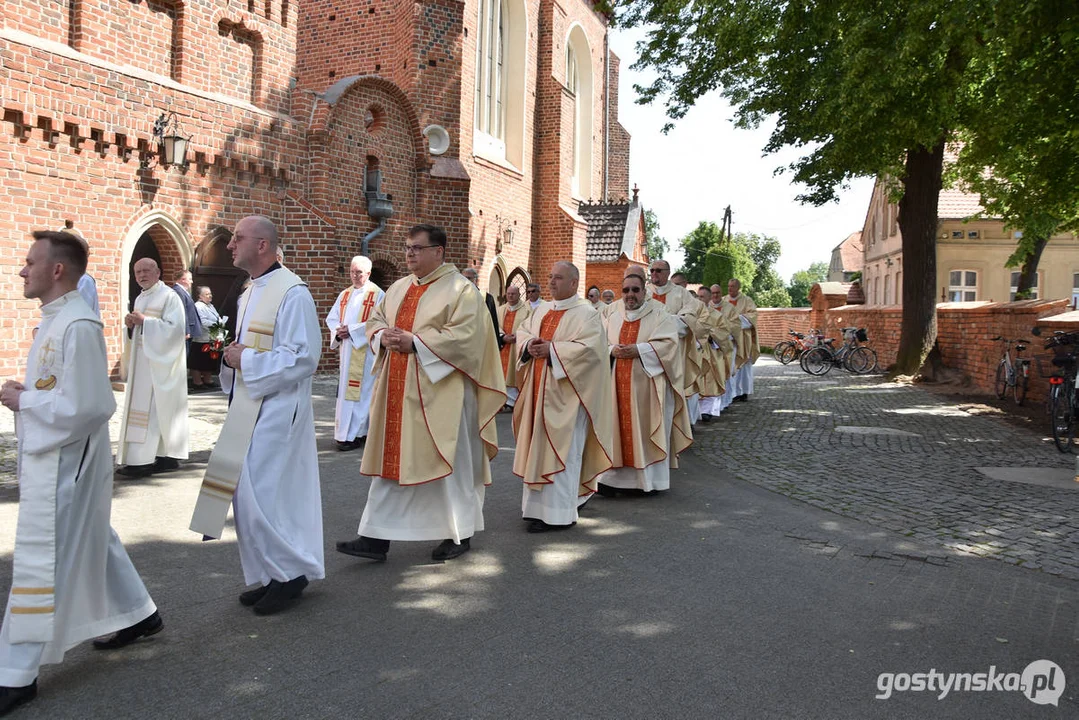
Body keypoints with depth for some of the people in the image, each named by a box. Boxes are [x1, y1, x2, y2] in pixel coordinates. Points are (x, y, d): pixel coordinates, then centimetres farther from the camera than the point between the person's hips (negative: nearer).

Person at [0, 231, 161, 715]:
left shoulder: (77, 326, -21)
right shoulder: (54, 319, 9)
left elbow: (83, 405, -24)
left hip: (64, 461, -10)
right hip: (49, 456, 10)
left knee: (40, 561, -2)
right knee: (89, 543, 20)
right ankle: (137, 615, 37)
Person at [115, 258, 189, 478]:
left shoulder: (169, 297, -8)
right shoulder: (140, 299, 17)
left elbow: (175, 328, -18)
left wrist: (144, 321, -17)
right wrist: (132, 324, 1)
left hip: (159, 362, -9)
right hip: (142, 361, 9)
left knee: (152, 408, -10)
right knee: (142, 407, 6)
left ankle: (144, 460, -9)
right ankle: (166, 456, 10)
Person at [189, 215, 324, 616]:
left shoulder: (292, 293, -14)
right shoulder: (250, 294, 14)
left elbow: (303, 357, -20)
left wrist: (245, 360, -16)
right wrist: (233, 357, 2)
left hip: (276, 411, -9)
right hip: (248, 408, 9)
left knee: (260, 495, -7)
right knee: (253, 494, 12)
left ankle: (290, 572, 10)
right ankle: (272, 576, 24)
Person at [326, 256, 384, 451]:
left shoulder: (377, 294, -5)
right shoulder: (345, 295, 15)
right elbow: (331, 318, 14)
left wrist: (351, 330, -16)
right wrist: (338, 331, -7)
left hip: (365, 351, -6)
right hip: (346, 349, 6)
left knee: (359, 391, -6)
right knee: (345, 389, 7)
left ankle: (354, 435, -2)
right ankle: (345, 431, 14)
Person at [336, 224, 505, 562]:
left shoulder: (461, 290, -8)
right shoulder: (399, 288, 14)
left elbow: (463, 336, -18)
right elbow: (375, 320, 20)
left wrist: (415, 342, -20)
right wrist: (383, 335, -4)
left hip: (439, 393, -7)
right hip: (397, 392, 7)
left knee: (448, 462, 3)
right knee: (391, 458, 6)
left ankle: (459, 534, 20)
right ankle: (377, 537, 11)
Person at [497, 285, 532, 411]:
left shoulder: (527, 309, 0)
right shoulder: (500, 310, 13)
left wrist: (517, 336, -19)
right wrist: (503, 337, -13)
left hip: (518, 348, -4)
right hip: (503, 347, 4)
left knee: (517, 375, -2)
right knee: (506, 375, 3)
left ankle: (513, 401, 4)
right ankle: (509, 401, 8)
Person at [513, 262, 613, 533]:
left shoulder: (586, 313, -7)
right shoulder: (542, 310, 15)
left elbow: (590, 346, -19)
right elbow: (523, 332, 15)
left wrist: (552, 350, -20)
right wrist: (529, 344, -8)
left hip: (564, 392, -7)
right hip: (539, 389, 7)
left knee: (560, 448, -6)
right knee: (538, 445, 10)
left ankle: (557, 512, 0)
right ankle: (538, 504, 19)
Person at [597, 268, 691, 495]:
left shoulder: (659, 316, 2)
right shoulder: (613, 318, 14)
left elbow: (669, 343, -10)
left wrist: (639, 350, -19)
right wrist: (613, 350, -11)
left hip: (647, 385, -3)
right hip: (617, 385, 3)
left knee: (646, 429, 0)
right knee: (617, 428, 0)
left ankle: (649, 478, 8)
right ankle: (614, 477, 3)